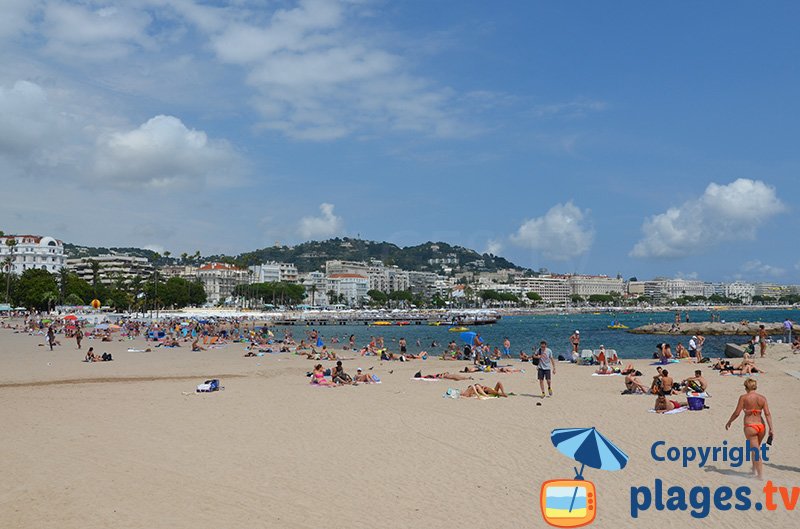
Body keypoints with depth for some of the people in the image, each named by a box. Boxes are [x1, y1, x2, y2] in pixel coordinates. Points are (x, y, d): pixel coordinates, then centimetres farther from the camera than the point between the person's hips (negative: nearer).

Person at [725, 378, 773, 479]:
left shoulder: (743, 397, -6)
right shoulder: (762, 398, 4)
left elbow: (736, 413, -6)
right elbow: (767, 414, -3)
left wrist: (729, 422, 9)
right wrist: (771, 429, -3)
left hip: (750, 426, -5)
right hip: (761, 425, 5)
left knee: (755, 452, 1)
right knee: (756, 449, 25)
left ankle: (761, 475, -1)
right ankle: (755, 470, 37)